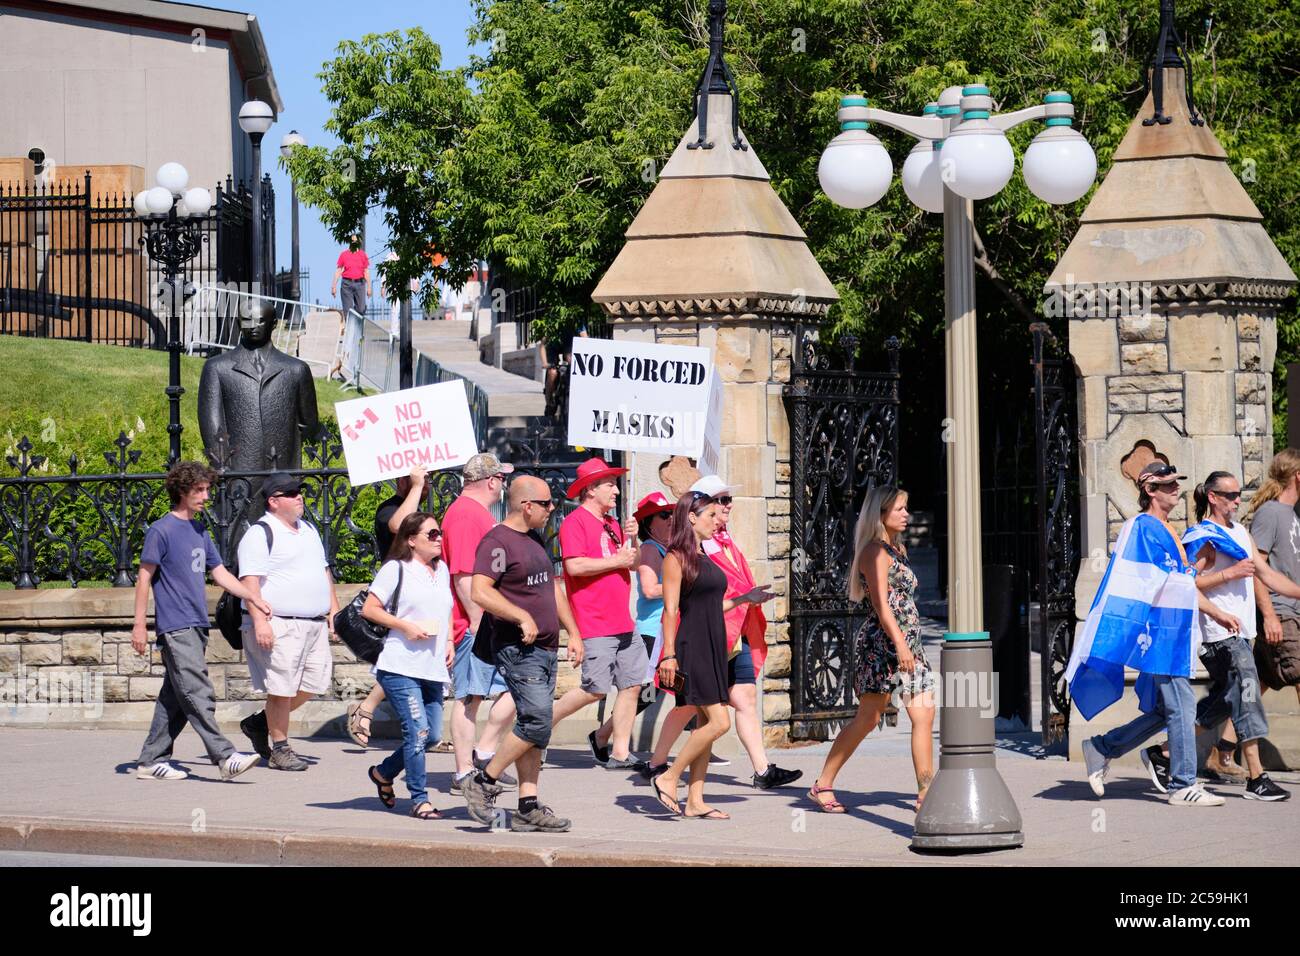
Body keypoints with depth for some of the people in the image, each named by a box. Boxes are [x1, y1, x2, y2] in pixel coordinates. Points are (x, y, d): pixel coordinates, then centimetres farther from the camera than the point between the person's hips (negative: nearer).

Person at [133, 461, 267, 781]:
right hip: (175, 627, -8)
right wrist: (139, 625, -9)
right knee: (198, 695, -13)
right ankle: (225, 757, -19)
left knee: (176, 699, 8)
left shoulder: (200, 532, 17)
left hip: (196, 626, 8)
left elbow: (221, 574, 21)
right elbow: (144, 577, -6)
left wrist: (253, 597, 9)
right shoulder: (161, 531, -6)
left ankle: (151, 761, 13)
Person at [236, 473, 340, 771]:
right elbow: (250, 580, -15)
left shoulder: (308, 530, 19)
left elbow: (323, 571, 27)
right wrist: (259, 621, -23)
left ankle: (259, 723, 22)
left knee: (314, 682, 8)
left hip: (314, 624, 8)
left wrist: (333, 610, 19)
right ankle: (279, 750, 5)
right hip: (279, 626, -8)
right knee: (282, 688, -6)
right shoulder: (260, 535, -8)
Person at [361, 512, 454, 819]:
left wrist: (449, 641, 12)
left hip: (434, 668, 7)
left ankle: (383, 773, 30)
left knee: (429, 735, 7)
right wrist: (406, 627, -15)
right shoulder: (396, 569, -4)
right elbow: (369, 609, -6)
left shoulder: (442, 570, 16)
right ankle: (419, 799, -5)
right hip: (400, 666, -7)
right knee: (417, 730, -13)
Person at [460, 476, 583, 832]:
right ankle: (483, 782, -3)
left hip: (546, 648, 9)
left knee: (536, 728, 6)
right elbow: (480, 592, -22)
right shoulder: (498, 542, -11)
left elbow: (553, 588, 28)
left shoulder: (535, 541, 19)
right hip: (518, 649, -9)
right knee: (536, 723, -16)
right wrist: (523, 617, -24)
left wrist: (573, 632, 21)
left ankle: (528, 808, 7)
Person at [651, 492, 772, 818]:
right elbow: (671, 609, -14)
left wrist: (745, 599, 22)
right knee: (719, 722, -14)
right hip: (692, 648, -9)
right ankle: (668, 779, -3)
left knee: (705, 724, 7)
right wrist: (668, 654, -18)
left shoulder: (703, 557, 16)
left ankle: (695, 802, 9)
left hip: (713, 649, 9)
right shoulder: (676, 558, -9)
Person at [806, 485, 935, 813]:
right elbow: (881, 603, -17)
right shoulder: (874, 551, -8)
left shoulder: (896, 550, 19)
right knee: (868, 718, -5)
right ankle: (823, 786, 4)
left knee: (924, 715, -3)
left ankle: (926, 792, -3)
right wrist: (900, 644, -24)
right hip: (882, 642, -9)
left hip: (908, 643, 9)